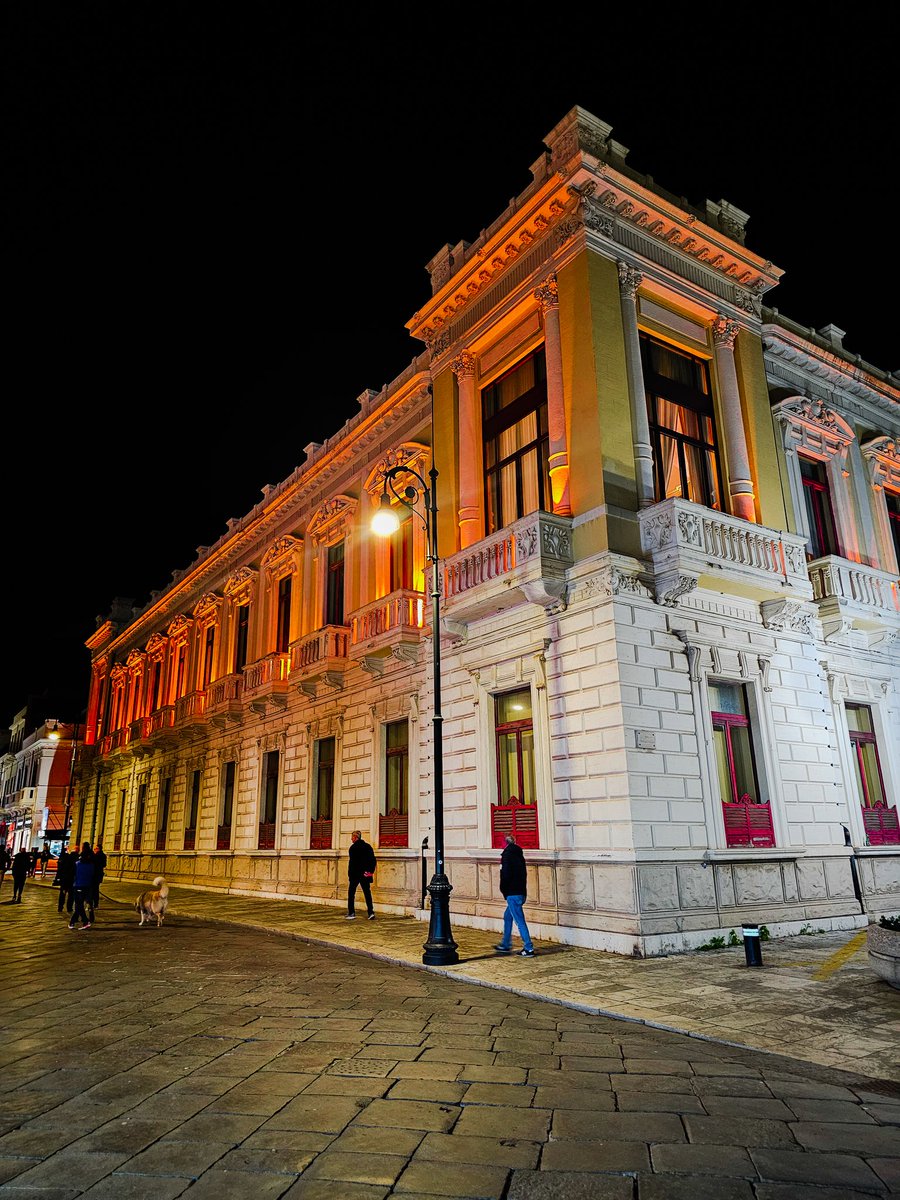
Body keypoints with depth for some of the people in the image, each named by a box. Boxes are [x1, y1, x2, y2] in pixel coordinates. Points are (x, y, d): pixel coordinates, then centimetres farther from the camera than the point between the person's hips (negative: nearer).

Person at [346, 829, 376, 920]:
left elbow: (352, 862, -13)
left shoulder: (353, 847, -10)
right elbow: (373, 860, 8)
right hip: (366, 875, 5)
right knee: (367, 893, 8)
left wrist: (349, 874, -8)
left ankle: (351, 913, 6)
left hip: (355, 874, -5)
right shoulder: (368, 846, 8)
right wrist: (371, 871, 7)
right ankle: (371, 912, 1)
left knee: (351, 893, 7)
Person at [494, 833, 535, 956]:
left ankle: (529, 949, -3)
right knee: (507, 917, 21)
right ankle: (505, 945, 30)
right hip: (521, 892, 9)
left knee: (519, 921, -5)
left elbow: (505, 874, -19)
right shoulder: (518, 854, 12)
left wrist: (504, 890, -4)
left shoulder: (507, 855, -13)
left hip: (512, 894, -9)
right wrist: (524, 893, 17)